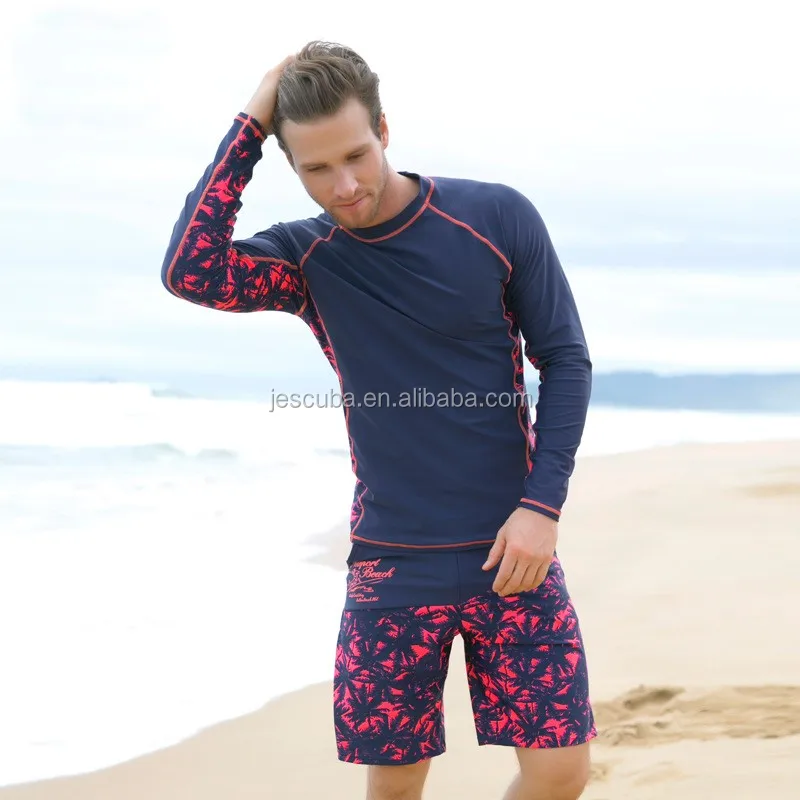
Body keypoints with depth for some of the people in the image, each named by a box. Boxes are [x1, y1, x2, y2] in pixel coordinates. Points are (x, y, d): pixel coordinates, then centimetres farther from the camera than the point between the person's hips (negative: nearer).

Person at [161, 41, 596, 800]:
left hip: (509, 553, 0)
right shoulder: (306, 257, -1)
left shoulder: (497, 219, -5)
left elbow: (565, 360, 0)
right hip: (392, 567, 1)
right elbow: (190, 272, -20)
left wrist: (542, 506, -11)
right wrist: (247, 126, -16)